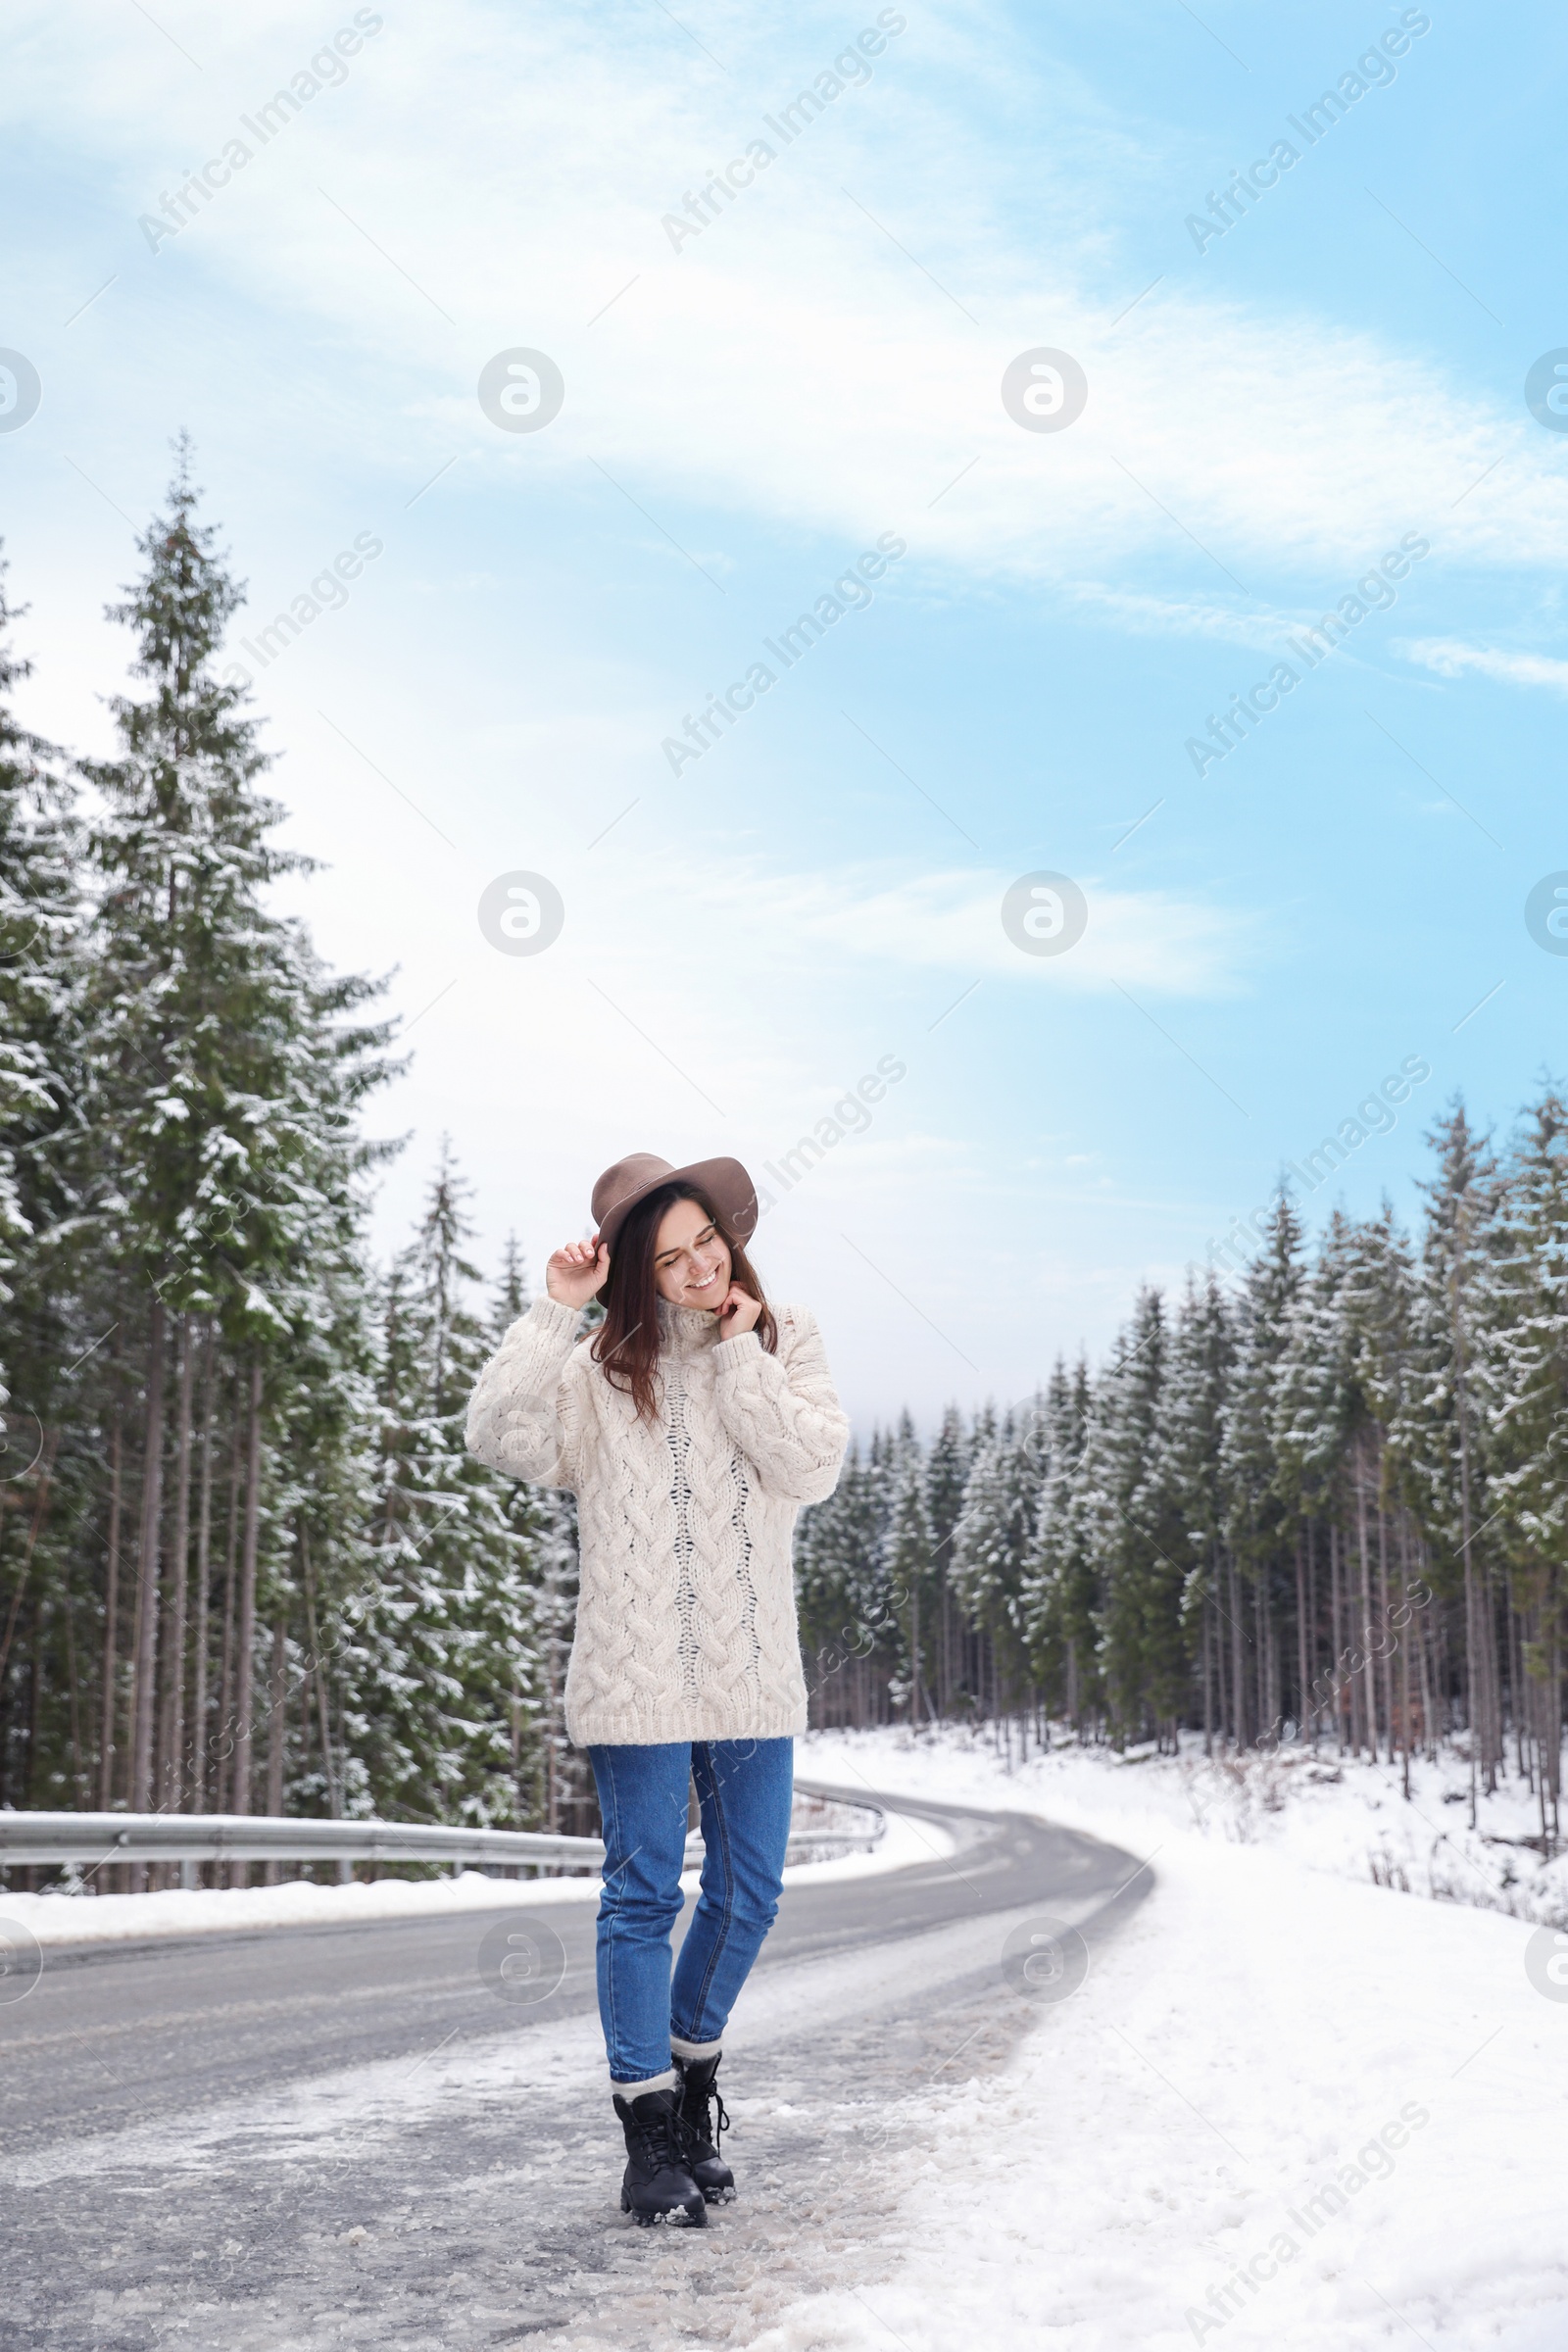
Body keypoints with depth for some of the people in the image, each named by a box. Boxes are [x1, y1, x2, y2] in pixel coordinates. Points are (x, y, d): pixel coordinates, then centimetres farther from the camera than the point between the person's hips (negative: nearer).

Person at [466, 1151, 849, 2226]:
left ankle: (693, 2076, 35)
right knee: (644, 1895, 1)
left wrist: (736, 1355, -11)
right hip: (640, 1679, -3)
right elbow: (504, 1437, -16)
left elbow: (813, 1468, -9)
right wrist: (557, 1307, -17)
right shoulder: (601, 1366, -1)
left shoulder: (786, 1341, 5)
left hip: (754, 1675, 3)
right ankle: (651, 2132, 11)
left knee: (748, 1894, 12)